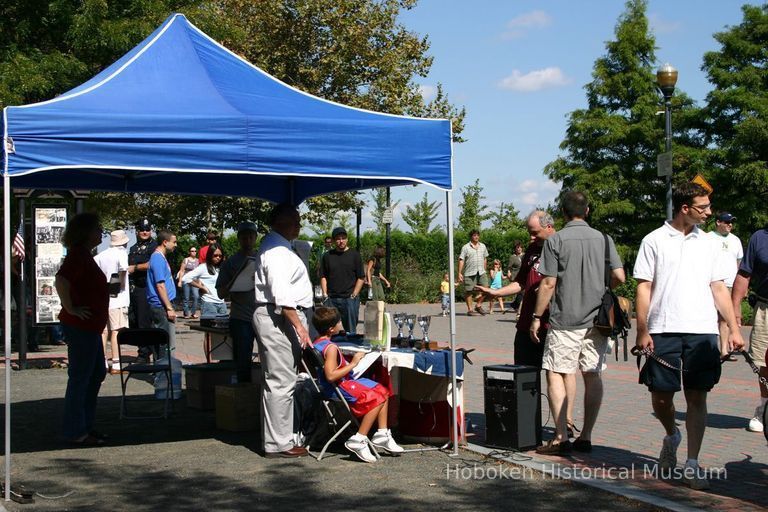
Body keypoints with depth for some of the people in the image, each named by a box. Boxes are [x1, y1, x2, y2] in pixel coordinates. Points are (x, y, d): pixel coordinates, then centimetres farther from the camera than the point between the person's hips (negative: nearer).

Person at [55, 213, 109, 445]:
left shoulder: (84, 254, 16)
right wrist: (71, 309, -24)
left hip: (90, 327, 11)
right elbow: (61, 281, -32)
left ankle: (85, 425, 25)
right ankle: (76, 432, 5)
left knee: (97, 373, 17)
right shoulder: (78, 254, -17)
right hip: (80, 326, -11)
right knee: (80, 377, -3)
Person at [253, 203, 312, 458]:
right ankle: (279, 444, -6)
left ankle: (274, 437, 22)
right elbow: (282, 295, -23)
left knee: (273, 380, 14)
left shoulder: (278, 246, 19)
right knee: (281, 382, -9)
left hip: (272, 317, 12)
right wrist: (299, 326, -24)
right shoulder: (277, 251, -15)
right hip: (279, 319, -12)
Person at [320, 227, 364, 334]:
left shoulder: (354, 255, 4)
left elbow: (361, 278, 2)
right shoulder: (328, 256, 10)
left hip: (349, 298, -2)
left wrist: (354, 295, -6)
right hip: (331, 299, 2)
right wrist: (325, 294, 0)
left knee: (350, 330, 0)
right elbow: (323, 276, 12)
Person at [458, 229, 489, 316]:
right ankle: (470, 310, 8)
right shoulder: (466, 247, -1)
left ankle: (479, 306, 10)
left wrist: (484, 269, 17)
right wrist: (459, 273, -11)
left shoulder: (483, 246, 14)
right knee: (469, 291, 0)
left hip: (481, 272, 4)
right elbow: (461, 260, -5)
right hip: (469, 273, -4)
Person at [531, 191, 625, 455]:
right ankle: (586, 437, 12)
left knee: (556, 374, 1)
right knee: (592, 376, 10)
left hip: (565, 321, -4)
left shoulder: (555, 240, -6)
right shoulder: (603, 239, 5)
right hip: (596, 319, 4)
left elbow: (548, 284, -9)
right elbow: (619, 277, 1)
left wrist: (537, 317, -1)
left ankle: (561, 437, -5)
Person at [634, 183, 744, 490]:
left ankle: (692, 465, 6)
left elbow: (719, 289, 12)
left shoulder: (708, 243, 12)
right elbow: (644, 287, 1)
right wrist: (642, 331, -6)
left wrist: (734, 329, 3)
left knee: (697, 397, 0)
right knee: (660, 397, 3)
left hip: (703, 331, 2)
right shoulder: (655, 241, 3)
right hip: (664, 330, -2)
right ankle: (672, 437, 34)